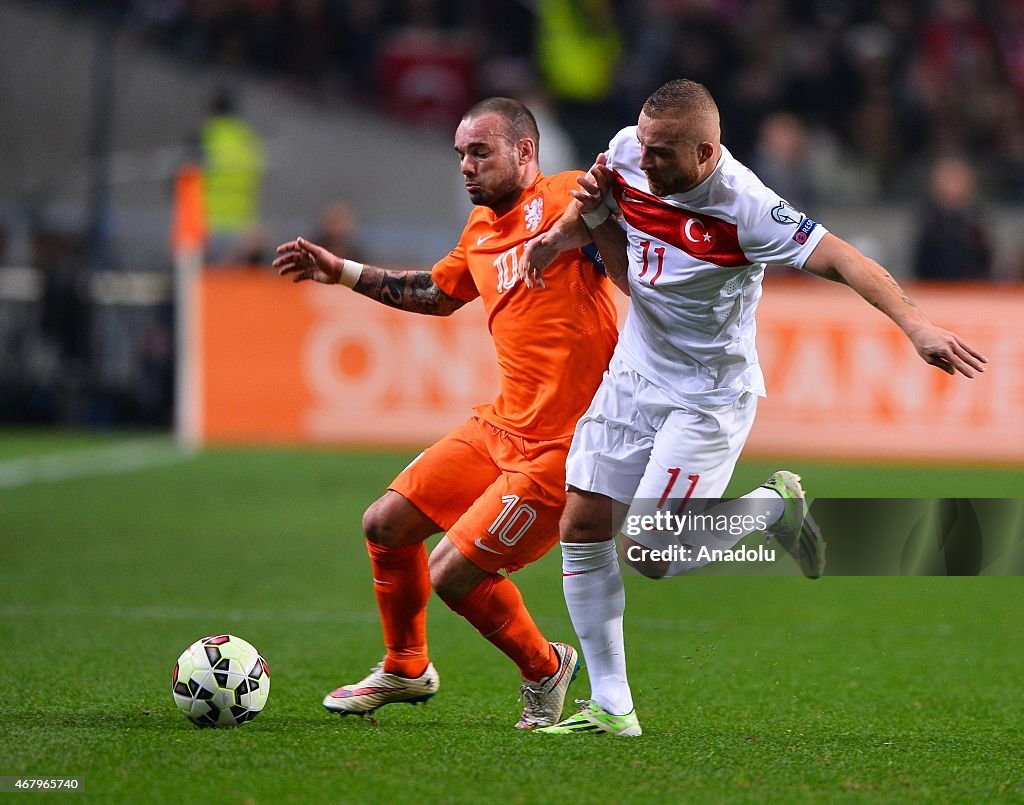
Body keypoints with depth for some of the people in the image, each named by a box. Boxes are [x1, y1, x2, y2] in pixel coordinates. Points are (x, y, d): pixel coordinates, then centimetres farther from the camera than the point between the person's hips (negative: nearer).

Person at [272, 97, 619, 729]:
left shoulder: (564, 198, -14)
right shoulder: (481, 229, 13)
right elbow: (437, 293, 32)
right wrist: (342, 272, 32)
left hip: (557, 451, -9)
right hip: (501, 427, 9)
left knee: (452, 575, -9)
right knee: (386, 524, 12)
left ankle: (545, 669, 18)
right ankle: (406, 668, 33)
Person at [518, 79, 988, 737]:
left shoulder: (743, 206, -27)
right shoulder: (627, 152, -8)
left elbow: (840, 260, -31)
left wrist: (916, 325, -43)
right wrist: (578, 222, -9)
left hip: (707, 397, -6)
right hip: (633, 376, 6)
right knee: (582, 528, 0)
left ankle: (775, 506, 13)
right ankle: (611, 706, 9)